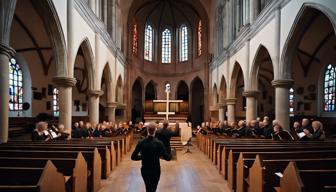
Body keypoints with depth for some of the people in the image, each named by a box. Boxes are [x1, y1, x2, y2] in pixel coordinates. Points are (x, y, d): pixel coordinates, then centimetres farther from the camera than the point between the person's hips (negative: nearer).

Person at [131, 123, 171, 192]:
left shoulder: (141, 142, -12)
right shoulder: (158, 143, -19)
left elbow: (133, 157, -7)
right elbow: (167, 158, -17)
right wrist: (170, 155, 4)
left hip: (144, 170, 3)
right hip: (155, 171, -3)